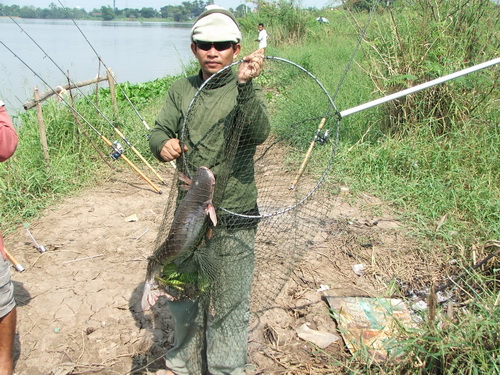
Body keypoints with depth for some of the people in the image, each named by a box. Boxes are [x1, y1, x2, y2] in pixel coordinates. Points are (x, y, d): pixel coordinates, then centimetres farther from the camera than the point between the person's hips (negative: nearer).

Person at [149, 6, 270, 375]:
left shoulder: (247, 90, -8)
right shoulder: (181, 90, 5)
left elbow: (259, 132, -25)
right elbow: (159, 132, 4)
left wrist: (244, 85, -40)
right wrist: (164, 144, -19)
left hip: (234, 217, -4)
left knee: (229, 301, 8)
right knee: (183, 293, 20)